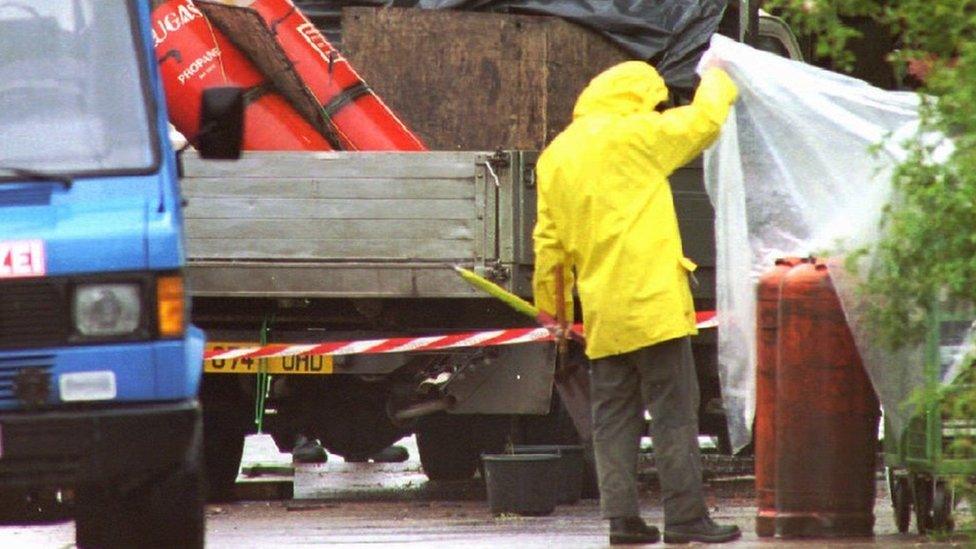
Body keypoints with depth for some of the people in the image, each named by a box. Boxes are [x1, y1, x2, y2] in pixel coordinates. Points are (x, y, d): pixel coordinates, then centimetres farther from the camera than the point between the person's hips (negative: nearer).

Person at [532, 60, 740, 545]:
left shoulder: (556, 156, 14)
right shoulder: (634, 135, -6)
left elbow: (549, 238, 16)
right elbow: (704, 121, 1)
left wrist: (551, 301, 25)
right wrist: (717, 83, 21)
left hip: (602, 311, 6)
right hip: (652, 300, -6)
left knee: (614, 415, 9)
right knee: (673, 412, -4)